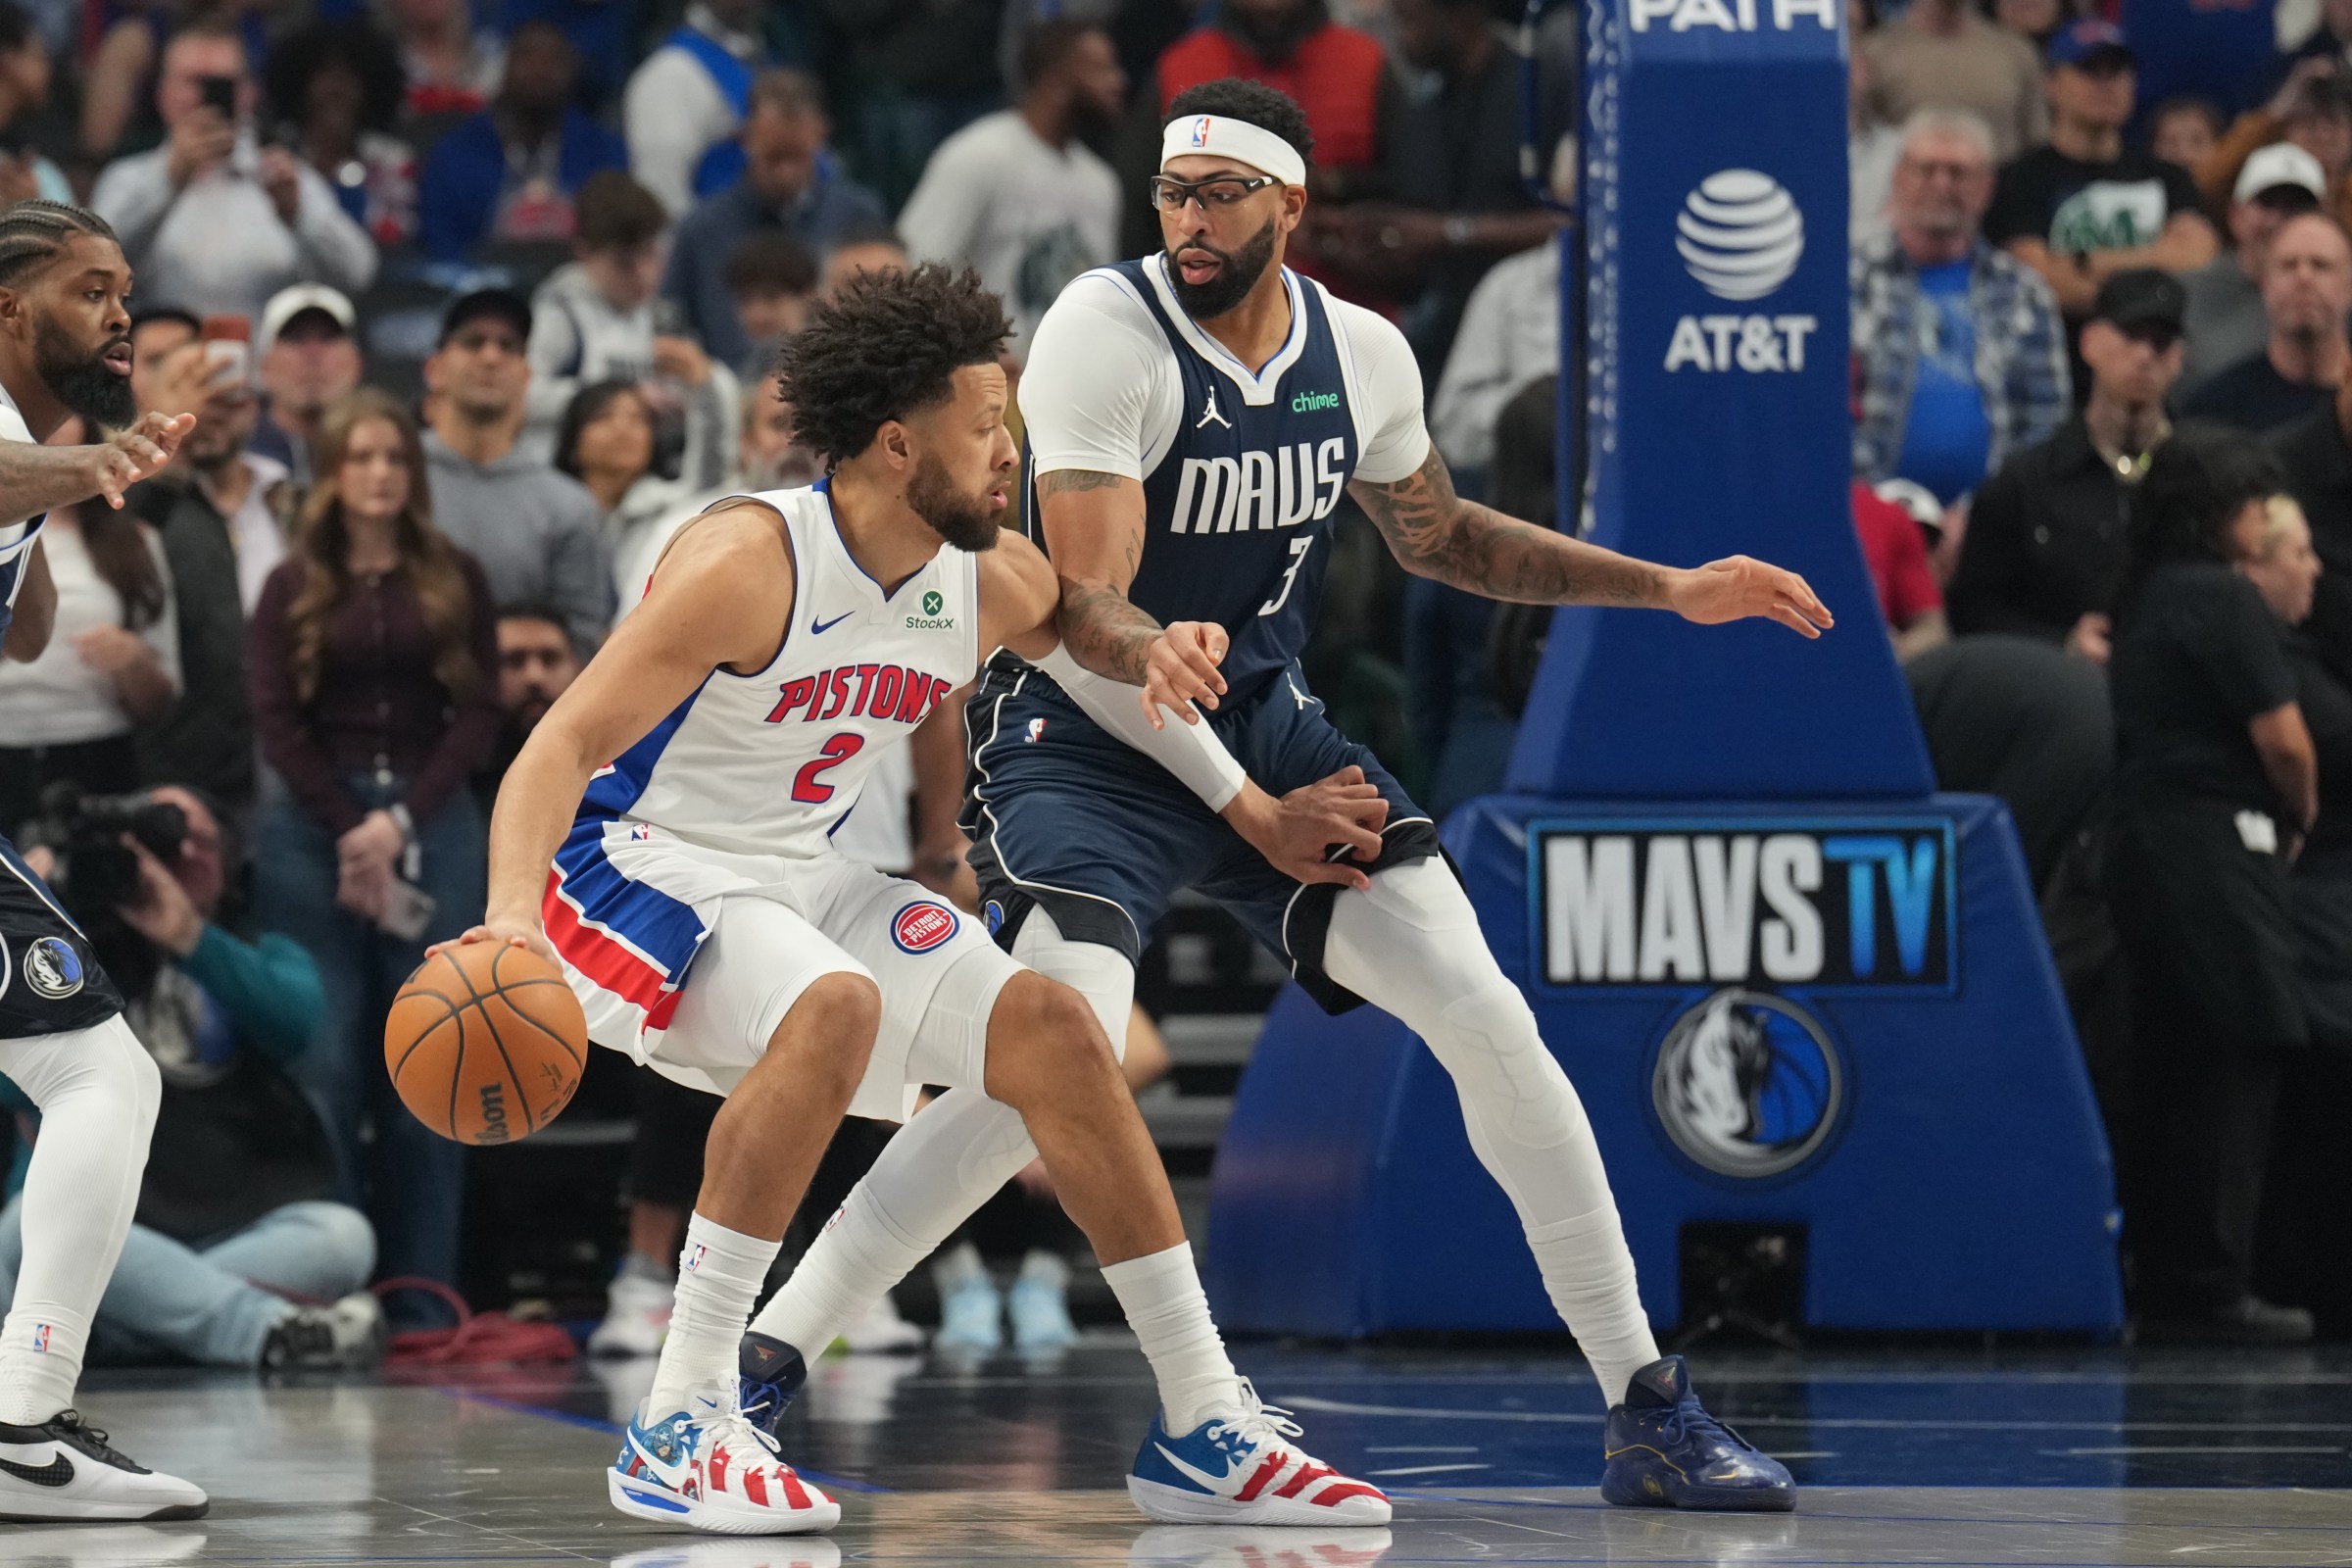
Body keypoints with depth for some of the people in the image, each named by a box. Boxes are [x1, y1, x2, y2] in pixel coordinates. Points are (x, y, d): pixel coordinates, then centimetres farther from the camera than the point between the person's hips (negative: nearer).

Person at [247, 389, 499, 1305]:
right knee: (324, 1064, -5)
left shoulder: (455, 582, 9)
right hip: (312, 823, 0)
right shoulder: (293, 587, 8)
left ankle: (423, 1293, 1)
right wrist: (348, 831, -9)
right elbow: (276, 721, 1)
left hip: (433, 824, 1)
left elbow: (479, 716, 3)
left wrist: (401, 821, -9)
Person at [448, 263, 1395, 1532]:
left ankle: (1210, 1425, 7)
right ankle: (677, 1426, -31)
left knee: (1047, 1024, -3)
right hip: (643, 870, -8)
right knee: (834, 1004, -34)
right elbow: (561, 746, -28)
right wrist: (514, 915, -45)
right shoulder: (748, 564, -24)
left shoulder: (994, 588, -1)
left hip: (802, 879, 8)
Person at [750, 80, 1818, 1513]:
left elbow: (1438, 535, 18)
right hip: (1086, 734, -5)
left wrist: (1669, 590, 13)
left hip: (1267, 722, 5)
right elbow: (1085, 601, -23)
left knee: (1488, 1020, -5)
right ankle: (759, 1361, -19)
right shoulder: (1107, 329, -19)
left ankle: (1649, 1412, 6)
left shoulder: (1362, 354, -2)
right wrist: (1154, 657, -47)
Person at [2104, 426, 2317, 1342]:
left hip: (2146, 843, 9)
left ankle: (2165, 1284, 14)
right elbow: (2282, 739, -14)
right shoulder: (2222, 597, -11)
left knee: (2174, 1073, 11)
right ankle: (2211, 1289, -5)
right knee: (2236, 1069, -5)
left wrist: (2275, 817, 11)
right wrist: (2301, 816, 5)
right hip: (2216, 847, -9)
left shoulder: (2145, 599, 15)